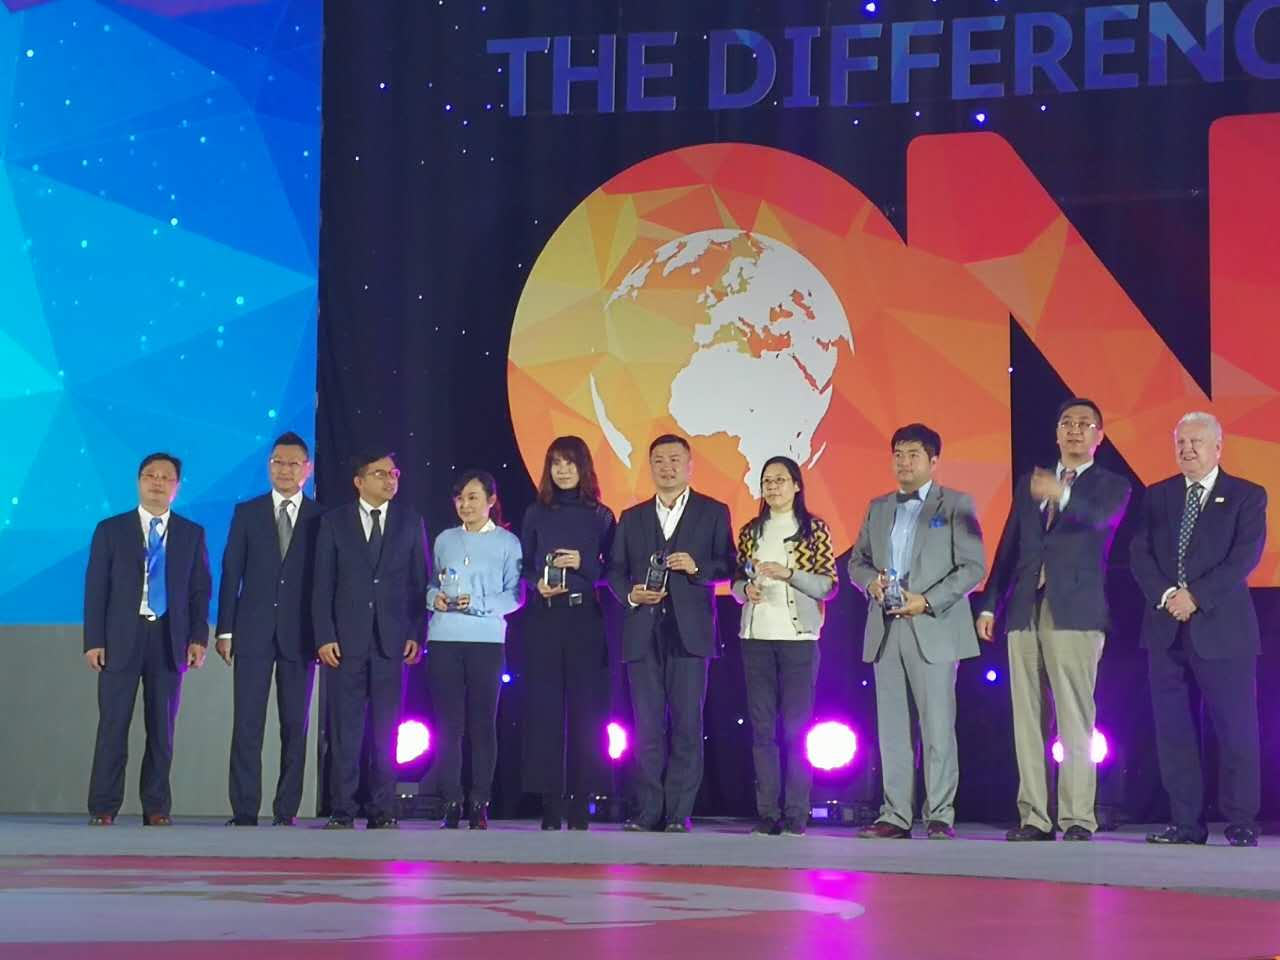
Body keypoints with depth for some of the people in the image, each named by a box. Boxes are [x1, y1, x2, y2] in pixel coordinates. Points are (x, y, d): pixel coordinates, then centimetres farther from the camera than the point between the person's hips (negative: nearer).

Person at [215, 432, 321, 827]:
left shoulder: (322, 519, 5)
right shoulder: (247, 513, 8)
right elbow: (231, 574, 6)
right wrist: (225, 630, 0)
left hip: (300, 635, 0)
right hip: (253, 631, 0)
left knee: (295, 726, 2)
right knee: (247, 724, -3)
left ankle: (286, 811, 7)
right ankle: (244, 812, -1)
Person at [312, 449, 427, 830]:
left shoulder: (410, 521, 9)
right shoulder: (334, 522, 6)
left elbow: (419, 582, 8)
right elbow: (323, 584, 4)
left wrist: (416, 634, 0)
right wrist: (324, 636, -5)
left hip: (392, 640, 1)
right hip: (346, 640, -1)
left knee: (386, 729, 2)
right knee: (345, 728, 0)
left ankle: (382, 811, 6)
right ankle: (342, 810, 4)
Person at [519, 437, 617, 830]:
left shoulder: (600, 516, 7)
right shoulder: (536, 514, 10)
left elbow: (612, 570, 6)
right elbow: (523, 566, 12)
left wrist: (583, 563, -11)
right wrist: (538, 584, -7)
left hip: (585, 618, -1)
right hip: (543, 618, 1)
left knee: (585, 706, -2)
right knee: (544, 706, -2)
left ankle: (581, 798, 2)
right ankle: (549, 799, 2)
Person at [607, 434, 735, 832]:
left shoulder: (713, 513, 9)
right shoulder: (632, 518, 17)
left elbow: (728, 565, 4)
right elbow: (615, 570, 14)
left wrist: (698, 568, -14)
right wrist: (629, 594, -5)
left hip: (689, 631, -2)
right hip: (643, 632, 3)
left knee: (687, 723, -5)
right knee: (647, 725, 1)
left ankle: (679, 812, -3)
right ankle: (648, 811, 4)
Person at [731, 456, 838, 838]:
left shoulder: (815, 530, 3)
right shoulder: (751, 531, 13)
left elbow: (829, 584, -2)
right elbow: (736, 582, 16)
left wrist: (789, 574, -16)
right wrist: (746, 589, -6)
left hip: (798, 636, -3)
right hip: (756, 637, 3)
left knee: (797, 727, -3)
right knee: (762, 726, 2)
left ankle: (796, 814, -1)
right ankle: (767, 813, 5)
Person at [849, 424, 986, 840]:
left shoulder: (956, 505, 2)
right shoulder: (878, 508, 18)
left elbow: (973, 567, -5)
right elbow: (856, 560, 21)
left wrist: (927, 601, -14)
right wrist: (870, 581, -3)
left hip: (932, 630, -5)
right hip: (885, 632, 5)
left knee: (938, 727, -5)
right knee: (892, 728, 4)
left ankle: (940, 816, -2)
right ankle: (896, 816, 7)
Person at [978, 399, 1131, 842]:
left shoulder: (1110, 485, 7)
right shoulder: (1029, 484, 20)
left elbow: (1103, 516, -17)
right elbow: (1009, 546, 20)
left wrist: (1062, 494, -36)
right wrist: (989, 604, 13)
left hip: (1074, 613, -5)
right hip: (1024, 611, 5)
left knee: (1075, 718, -9)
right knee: (1027, 719, 2)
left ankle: (1077, 817, -9)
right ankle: (1035, 817, 5)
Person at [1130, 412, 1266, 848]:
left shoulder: (1246, 496, 3)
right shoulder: (1157, 496, 14)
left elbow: (1245, 555, -8)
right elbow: (1140, 554, 5)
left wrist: (1197, 596, -16)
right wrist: (1165, 594, -12)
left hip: (1222, 628, -4)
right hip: (1166, 628, 4)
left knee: (1236, 728, -3)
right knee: (1173, 729, 3)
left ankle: (1241, 824, 4)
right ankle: (1186, 823, 8)